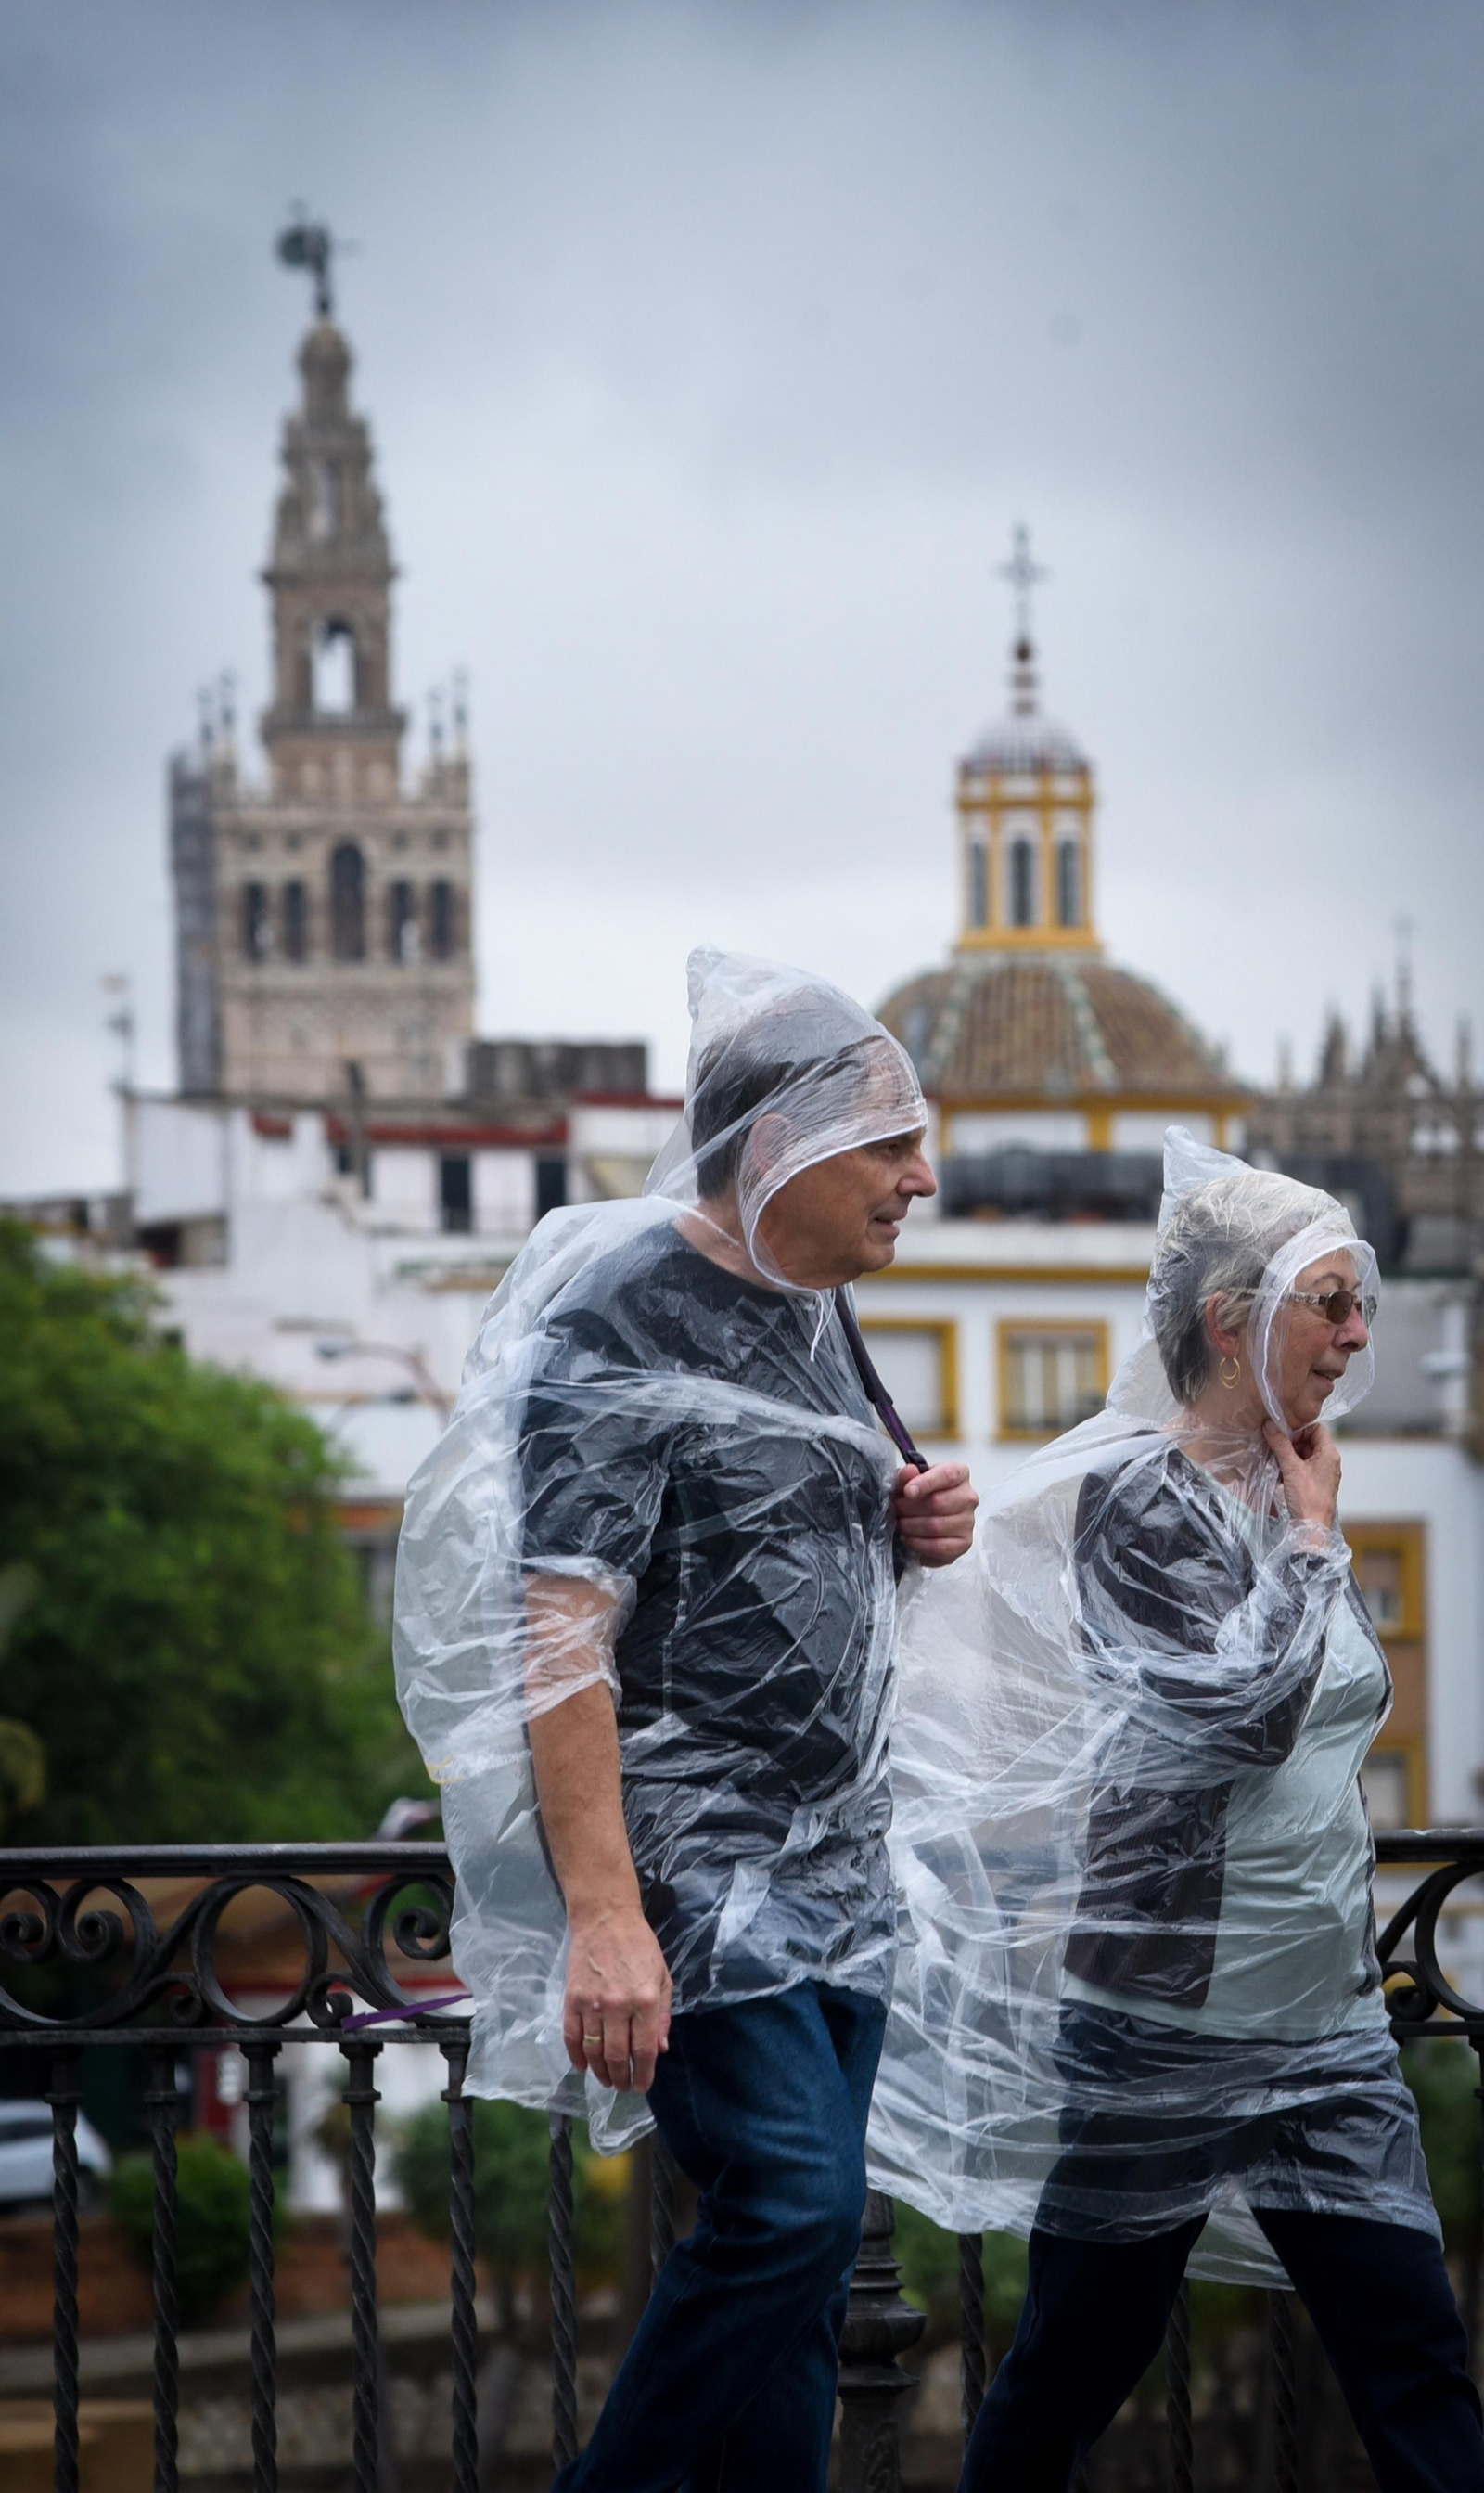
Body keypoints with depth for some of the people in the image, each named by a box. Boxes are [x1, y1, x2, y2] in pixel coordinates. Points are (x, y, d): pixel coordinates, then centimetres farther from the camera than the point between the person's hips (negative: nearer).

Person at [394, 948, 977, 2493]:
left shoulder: (808, 1312, 15)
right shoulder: (621, 1313, -12)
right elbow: (560, 1632, -19)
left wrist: (902, 1532, 6)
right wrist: (603, 1915, -26)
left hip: (832, 1872, 9)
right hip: (689, 1865, -9)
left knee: (796, 2257, 6)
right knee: (794, 2200, -18)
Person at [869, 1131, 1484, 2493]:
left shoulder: (1288, 1494, 12)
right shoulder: (1139, 1496, -11)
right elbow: (1246, 1709, -22)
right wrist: (1313, 1537, -11)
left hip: (1326, 2016, 7)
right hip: (1166, 2016, -7)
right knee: (1078, 2362, 5)